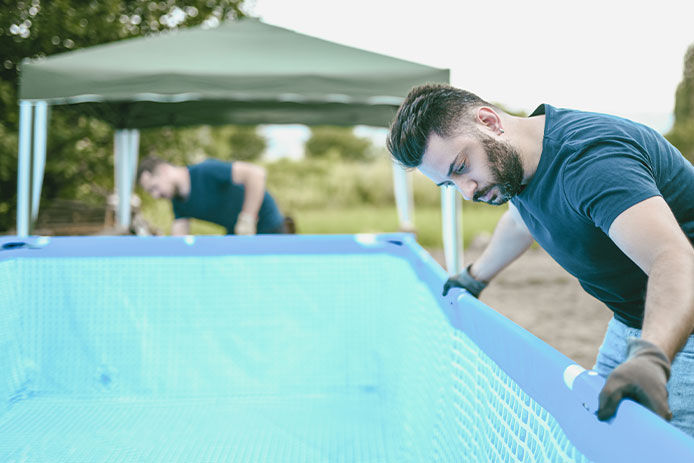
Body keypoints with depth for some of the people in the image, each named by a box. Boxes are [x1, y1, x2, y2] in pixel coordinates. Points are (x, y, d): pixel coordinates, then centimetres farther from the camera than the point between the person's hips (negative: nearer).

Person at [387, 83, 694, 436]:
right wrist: (475, 277, 35)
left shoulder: (587, 156, -31)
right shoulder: (515, 161, -1)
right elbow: (519, 223, 24)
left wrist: (650, 358, -58)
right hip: (629, 326, 8)